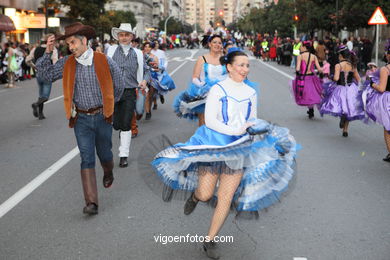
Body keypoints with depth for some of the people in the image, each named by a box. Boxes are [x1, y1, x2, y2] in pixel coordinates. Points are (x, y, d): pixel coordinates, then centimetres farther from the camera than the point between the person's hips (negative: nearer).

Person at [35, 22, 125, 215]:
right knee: (87, 159, -5)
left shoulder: (104, 61, -8)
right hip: (81, 119, 1)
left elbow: (118, 86, 4)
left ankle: (108, 173, 51)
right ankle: (91, 202, -7)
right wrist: (48, 52, -6)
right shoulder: (66, 64, -1)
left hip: (102, 116, -1)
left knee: (104, 154, 16)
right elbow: (44, 75, 3)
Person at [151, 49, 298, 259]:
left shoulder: (251, 93, 8)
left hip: (239, 149, 4)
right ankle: (195, 196, 35)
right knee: (205, 195, -4)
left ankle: (210, 241, 13)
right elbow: (210, 120, -13)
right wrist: (235, 131, -21)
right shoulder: (218, 89, -7)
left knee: (226, 198, 0)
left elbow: (253, 121, 16)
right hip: (213, 146, -3)